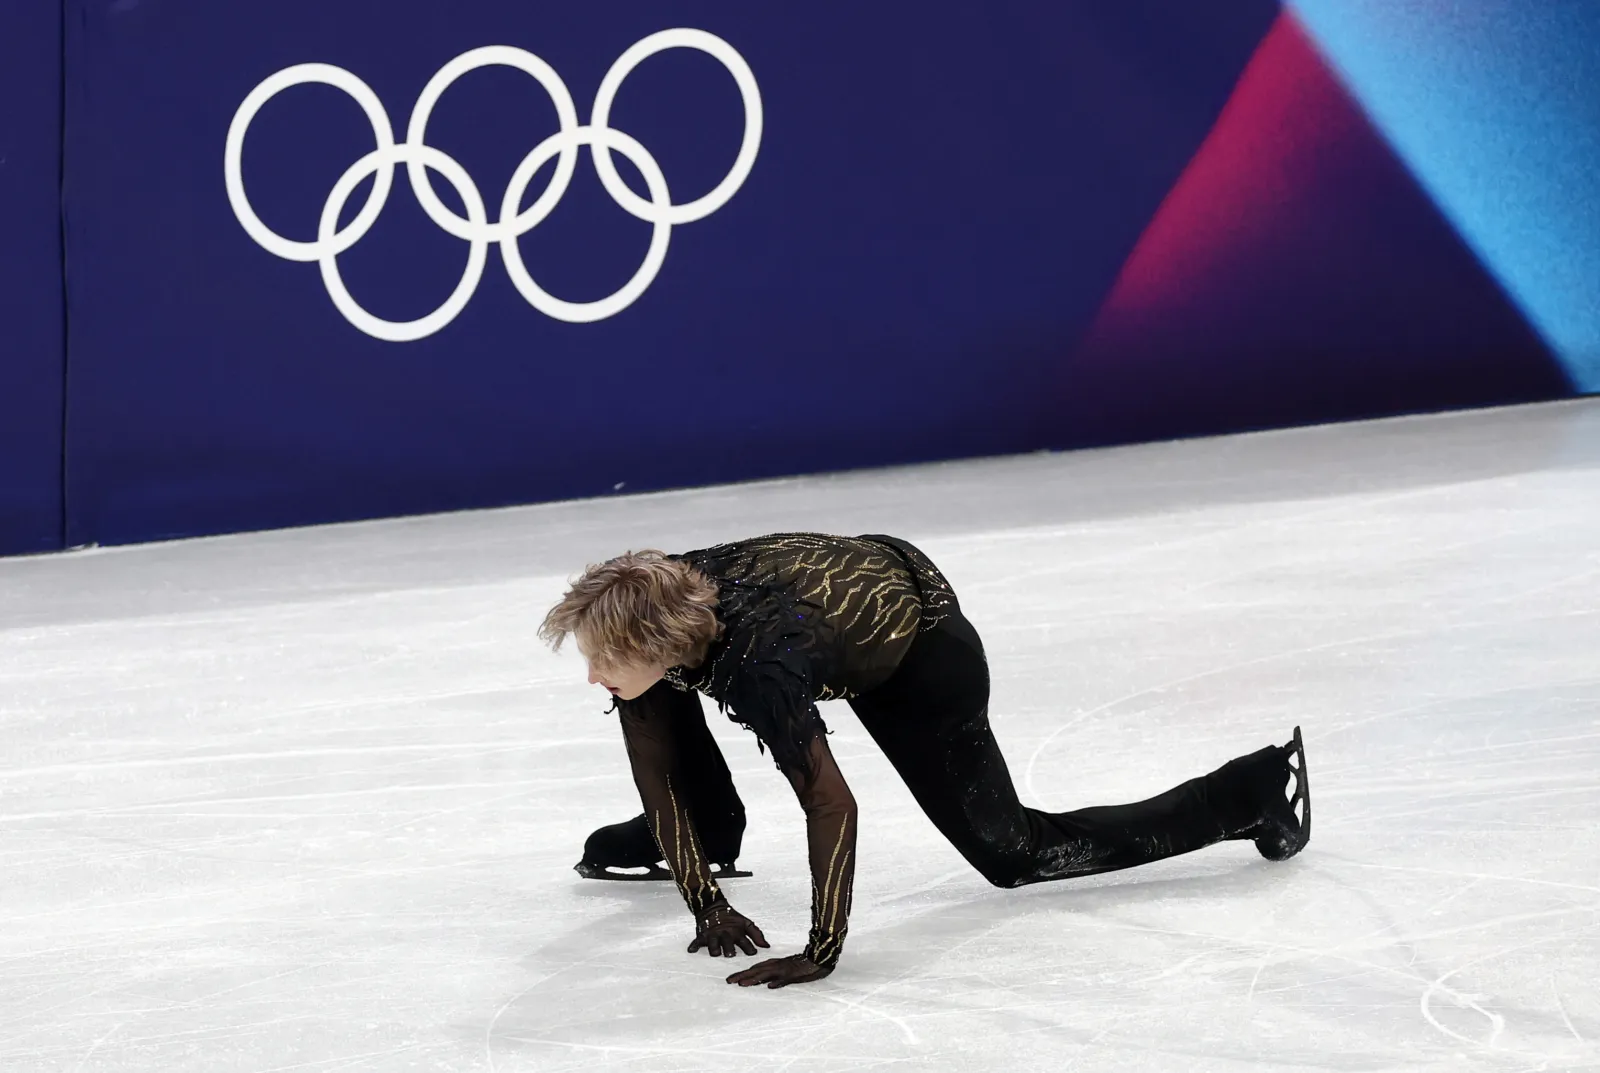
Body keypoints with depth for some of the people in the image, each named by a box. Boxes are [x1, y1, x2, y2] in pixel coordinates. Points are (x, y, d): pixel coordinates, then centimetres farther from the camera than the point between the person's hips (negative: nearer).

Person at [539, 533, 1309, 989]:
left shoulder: (759, 665, -43)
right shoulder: (651, 622, -23)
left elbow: (831, 804, -44)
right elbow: (653, 766, -14)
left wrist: (821, 952, -40)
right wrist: (703, 902, -16)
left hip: (921, 655, -7)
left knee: (1013, 854, 2)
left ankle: (1257, 788, 12)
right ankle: (714, 829, 26)